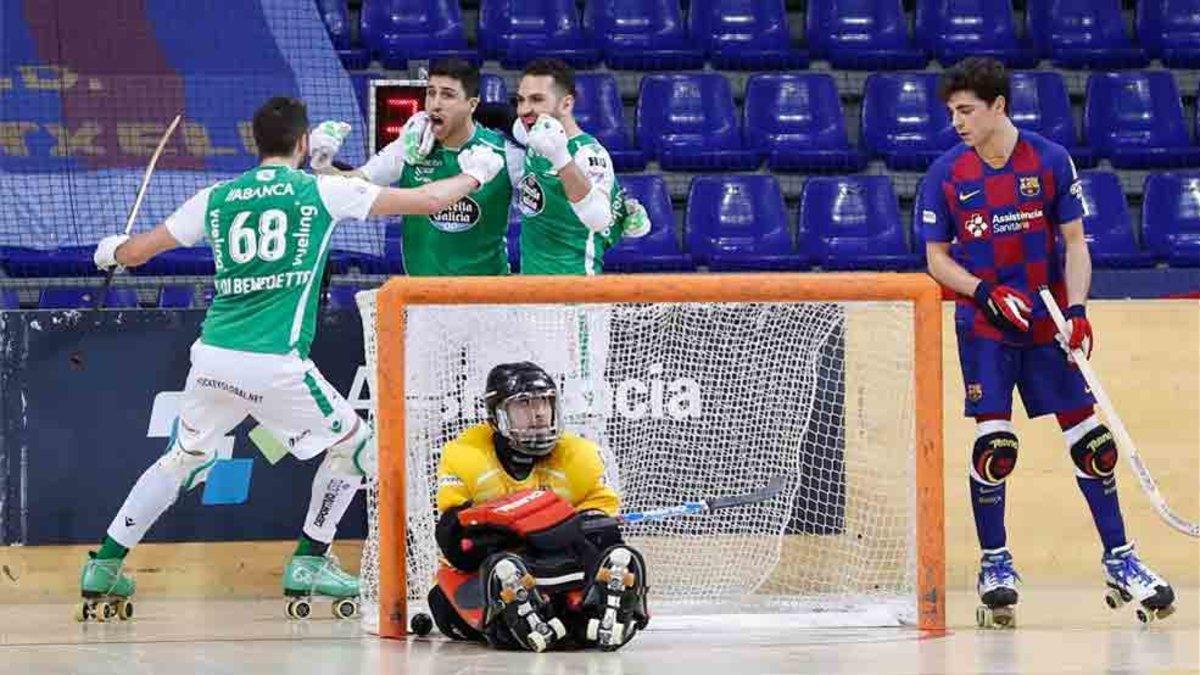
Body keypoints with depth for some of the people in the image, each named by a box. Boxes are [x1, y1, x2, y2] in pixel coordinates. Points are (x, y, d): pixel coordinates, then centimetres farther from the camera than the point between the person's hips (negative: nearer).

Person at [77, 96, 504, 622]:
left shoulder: (216, 198, 11)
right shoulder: (322, 191, 2)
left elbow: (137, 251, 19)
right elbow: (429, 201, 6)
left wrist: (111, 251, 43)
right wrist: (476, 173, 24)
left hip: (212, 356, 5)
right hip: (274, 364, -5)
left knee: (183, 458, 21)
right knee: (351, 443, 15)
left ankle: (104, 567, 17)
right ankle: (309, 563, 15)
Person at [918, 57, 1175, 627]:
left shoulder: (1051, 161, -4)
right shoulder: (945, 174, -3)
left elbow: (1075, 242, 0)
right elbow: (936, 258, 1)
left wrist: (1076, 309, -14)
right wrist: (987, 293, -15)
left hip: (1048, 324, 1)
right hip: (984, 328, -1)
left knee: (1091, 441, 0)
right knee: (993, 446, -11)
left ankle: (1119, 560, 11)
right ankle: (995, 565, 4)